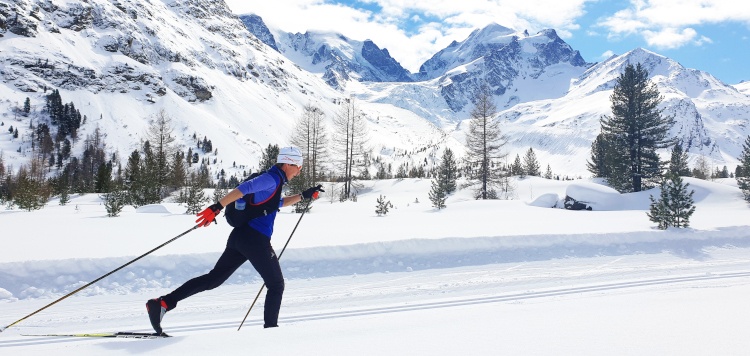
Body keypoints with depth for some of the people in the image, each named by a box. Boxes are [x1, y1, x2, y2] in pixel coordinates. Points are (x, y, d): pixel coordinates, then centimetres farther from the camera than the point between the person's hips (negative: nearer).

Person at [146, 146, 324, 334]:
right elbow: (243, 189, -22)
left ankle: (163, 303, 0)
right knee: (276, 285, 7)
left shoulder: (272, 180, 22)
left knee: (213, 279, 7)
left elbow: (278, 203, 39)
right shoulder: (272, 178, -9)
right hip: (255, 240, -9)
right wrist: (217, 207, -30)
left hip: (240, 237, 9)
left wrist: (304, 195, 32)